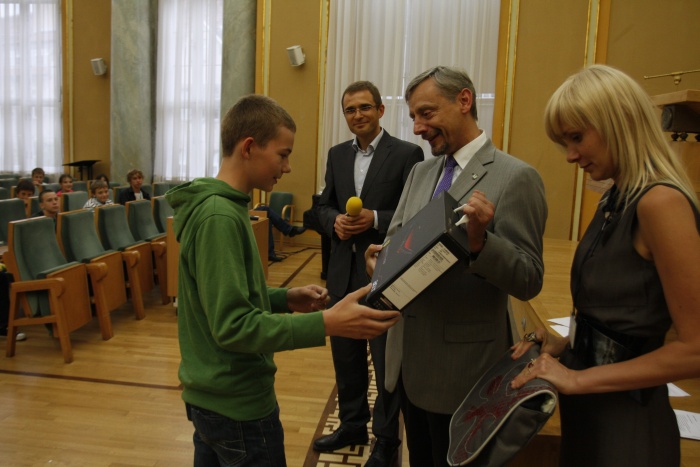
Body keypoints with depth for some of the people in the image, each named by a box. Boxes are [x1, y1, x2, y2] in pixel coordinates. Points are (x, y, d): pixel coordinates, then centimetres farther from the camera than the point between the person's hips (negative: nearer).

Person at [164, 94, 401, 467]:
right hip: (238, 404, -9)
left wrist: (285, 298, 1)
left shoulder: (215, 205, 6)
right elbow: (231, 325, -28)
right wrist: (326, 323, -34)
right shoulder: (219, 216, -24)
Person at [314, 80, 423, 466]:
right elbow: (325, 205, 13)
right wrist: (335, 221, -9)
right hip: (343, 271, 6)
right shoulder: (337, 154, 10)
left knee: (386, 361, 8)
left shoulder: (407, 154, -7)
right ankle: (352, 425, 38)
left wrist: (375, 219, -21)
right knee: (345, 355, 17)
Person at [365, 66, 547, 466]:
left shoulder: (515, 177, -13)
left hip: (461, 364, -6)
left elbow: (530, 280, -16)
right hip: (410, 356, 6)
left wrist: (479, 242, -34)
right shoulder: (420, 173, 8)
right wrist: (381, 257, -12)